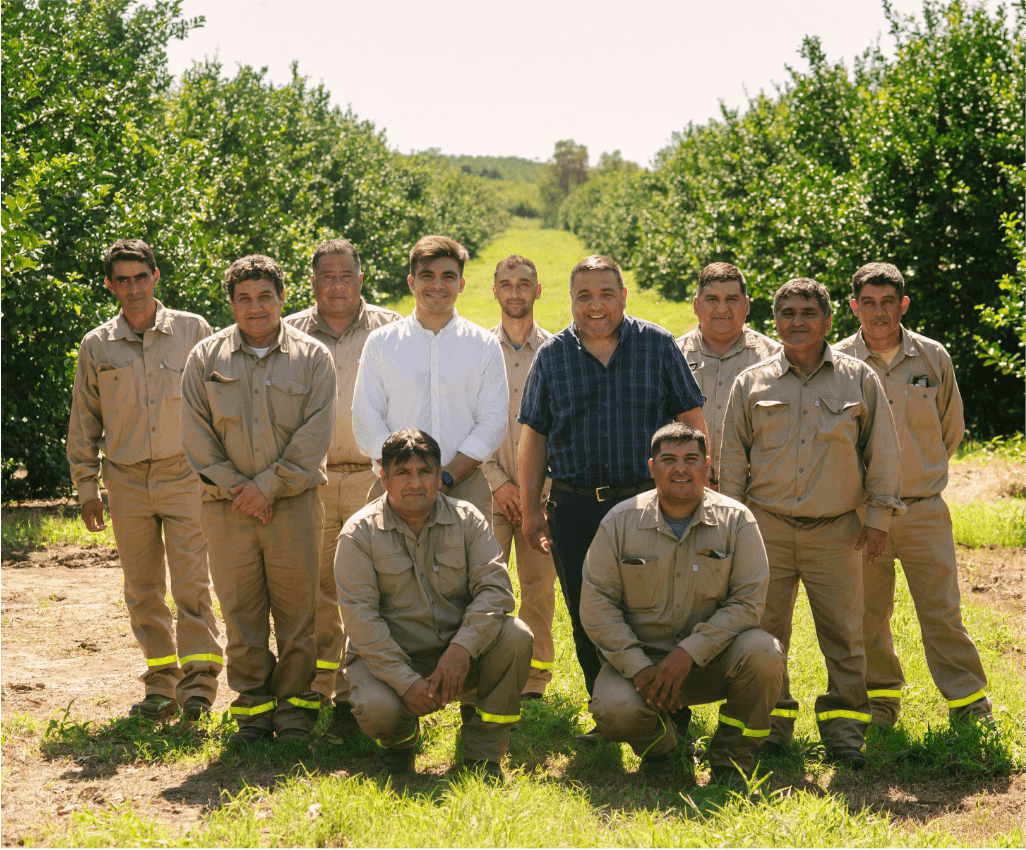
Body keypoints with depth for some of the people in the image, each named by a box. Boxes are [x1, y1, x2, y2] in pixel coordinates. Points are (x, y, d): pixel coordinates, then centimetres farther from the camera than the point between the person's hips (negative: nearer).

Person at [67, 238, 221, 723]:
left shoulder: (193, 332, 2)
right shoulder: (96, 346, 6)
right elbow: (83, 422, 12)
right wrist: (86, 488, 9)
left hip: (184, 476, -2)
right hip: (127, 482, 2)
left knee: (191, 582, -8)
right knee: (142, 590, 6)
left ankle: (199, 678, -1)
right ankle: (160, 683, 14)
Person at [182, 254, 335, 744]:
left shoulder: (311, 357, 2)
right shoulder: (206, 358, 6)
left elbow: (315, 435, -4)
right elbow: (196, 433, 3)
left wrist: (267, 485, -10)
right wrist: (235, 488, -6)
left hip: (293, 502, -1)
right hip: (227, 505, 1)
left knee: (296, 608, 1)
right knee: (240, 611, 5)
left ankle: (295, 707, 11)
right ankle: (253, 707, 15)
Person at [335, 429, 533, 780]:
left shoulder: (466, 520, 0)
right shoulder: (360, 533, -7)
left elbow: (495, 587, -10)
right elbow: (360, 616, -14)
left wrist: (462, 647, -28)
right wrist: (407, 682, -24)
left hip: (458, 658, 2)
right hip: (389, 658, -2)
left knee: (515, 636, -25)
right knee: (377, 708, -34)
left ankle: (483, 748, -8)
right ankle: (400, 737, 7)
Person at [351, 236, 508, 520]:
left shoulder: (485, 345, 9)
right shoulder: (380, 342, 9)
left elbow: (492, 421, 3)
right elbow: (365, 419, 4)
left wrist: (448, 478, -9)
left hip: (465, 484, 0)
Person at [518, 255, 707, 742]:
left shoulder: (658, 346, 4)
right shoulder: (552, 355, 8)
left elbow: (691, 422, 6)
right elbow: (534, 437, 10)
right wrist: (530, 511, 7)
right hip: (575, 509, 2)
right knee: (587, 623, 6)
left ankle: (673, 719, 7)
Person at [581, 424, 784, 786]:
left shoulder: (736, 520, -3)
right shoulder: (620, 522, -2)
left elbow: (748, 600, -9)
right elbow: (597, 603, -4)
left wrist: (689, 653, -20)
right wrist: (638, 667, -16)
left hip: (709, 659, 1)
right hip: (640, 656, 0)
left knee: (763, 654, -30)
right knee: (615, 709, -31)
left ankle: (730, 755, -4)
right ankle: (657, 741, 9)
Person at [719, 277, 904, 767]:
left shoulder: (859, 380, 5)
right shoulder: (752, 383, 6)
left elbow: (882, 452, 8)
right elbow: (733, 458, 10)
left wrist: (878, 518, 3)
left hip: (836, 530, -1)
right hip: (767, 526, 1)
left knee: (844, 633, -2)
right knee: (765, 632, 4)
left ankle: (844, 727, 8)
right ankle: (771, 722, 15)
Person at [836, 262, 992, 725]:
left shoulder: (933, 357, 2)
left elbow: (952, 429, 15)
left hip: (924, 509, 0)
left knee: (943, 610, -1)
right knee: (868, 613, 7)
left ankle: (968, 700, 9)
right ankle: (881, 692, 23)